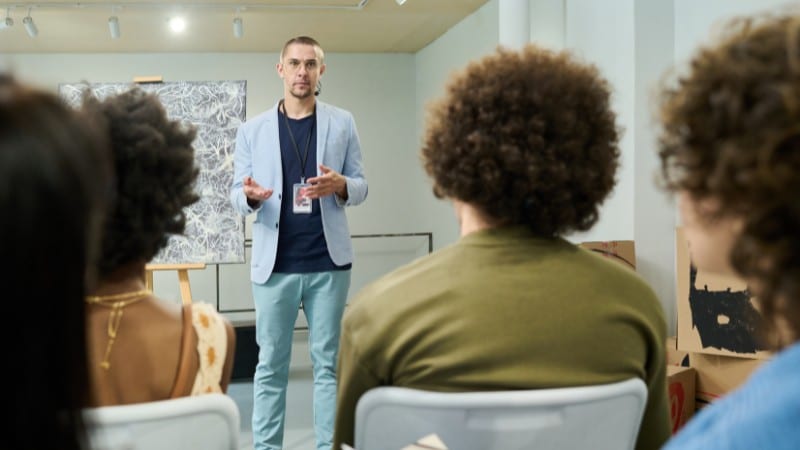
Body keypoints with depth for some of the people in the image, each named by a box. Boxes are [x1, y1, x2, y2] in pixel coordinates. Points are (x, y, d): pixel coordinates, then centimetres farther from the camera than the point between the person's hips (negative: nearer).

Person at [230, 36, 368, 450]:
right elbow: (235, 194, 6)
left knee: (328, 362, 6)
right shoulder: (252, 130, 6)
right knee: (270, 364, 5)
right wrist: (250, 196, -18)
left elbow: (361, 186, 7)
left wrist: (339, 185, -16)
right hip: (274, 263, 0)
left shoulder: (342, 124, 6)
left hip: (329, 262, 0)